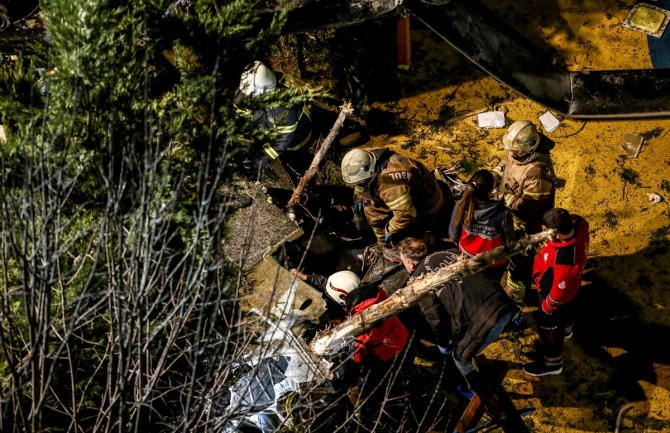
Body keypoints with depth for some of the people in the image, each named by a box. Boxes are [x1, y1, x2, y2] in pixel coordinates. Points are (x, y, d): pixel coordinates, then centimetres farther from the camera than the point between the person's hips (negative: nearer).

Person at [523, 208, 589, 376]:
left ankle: (552, 364, 46)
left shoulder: (564, 261, -50)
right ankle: (565, 329, 71)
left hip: (557, 295, -7)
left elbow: (558, 293, -32)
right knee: (565, 311, 38)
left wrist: (546, 307, -13)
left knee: (549, 329, 20)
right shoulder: (577, 222, -31)